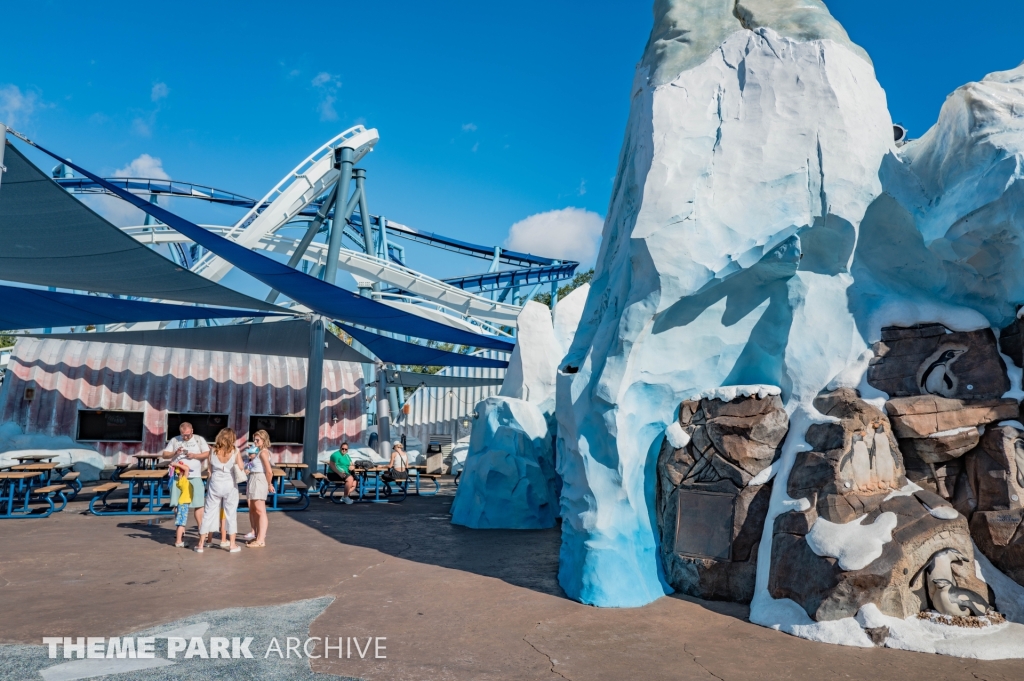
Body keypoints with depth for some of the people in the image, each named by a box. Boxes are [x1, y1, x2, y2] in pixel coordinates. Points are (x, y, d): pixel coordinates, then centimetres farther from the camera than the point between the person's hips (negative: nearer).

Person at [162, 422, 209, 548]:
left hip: (195, 477, -1)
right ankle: (180, 530, 11)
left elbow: (207, 453, 0)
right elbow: (164, 454, 7)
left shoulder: (199, 439, 7)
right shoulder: (174, 440, 10)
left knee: (198, 504, -2)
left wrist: (194, 455, -14)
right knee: (181, 505, 3)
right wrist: (175, 453, -12)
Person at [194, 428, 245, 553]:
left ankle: (201, 544, 14)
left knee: (208, 513, 9)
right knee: (231, 514, 7)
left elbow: (209, 469, 1)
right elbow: (240, 468, -6)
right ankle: (232, 544, 11)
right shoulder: (235, 451, -6)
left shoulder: (213, 451, -2)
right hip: (230, 485, -1)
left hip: (215, 484, 1)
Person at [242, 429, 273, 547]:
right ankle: (257, 535, 25)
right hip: (253, 480, 10)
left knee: (260, 511, -7)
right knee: (253, 510, 15)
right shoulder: (258, 452, 17)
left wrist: (269, 485, -10)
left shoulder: (263, 452, -13)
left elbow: (269, 471, -19)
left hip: (259, 480, -10)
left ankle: (261, 540, -5)